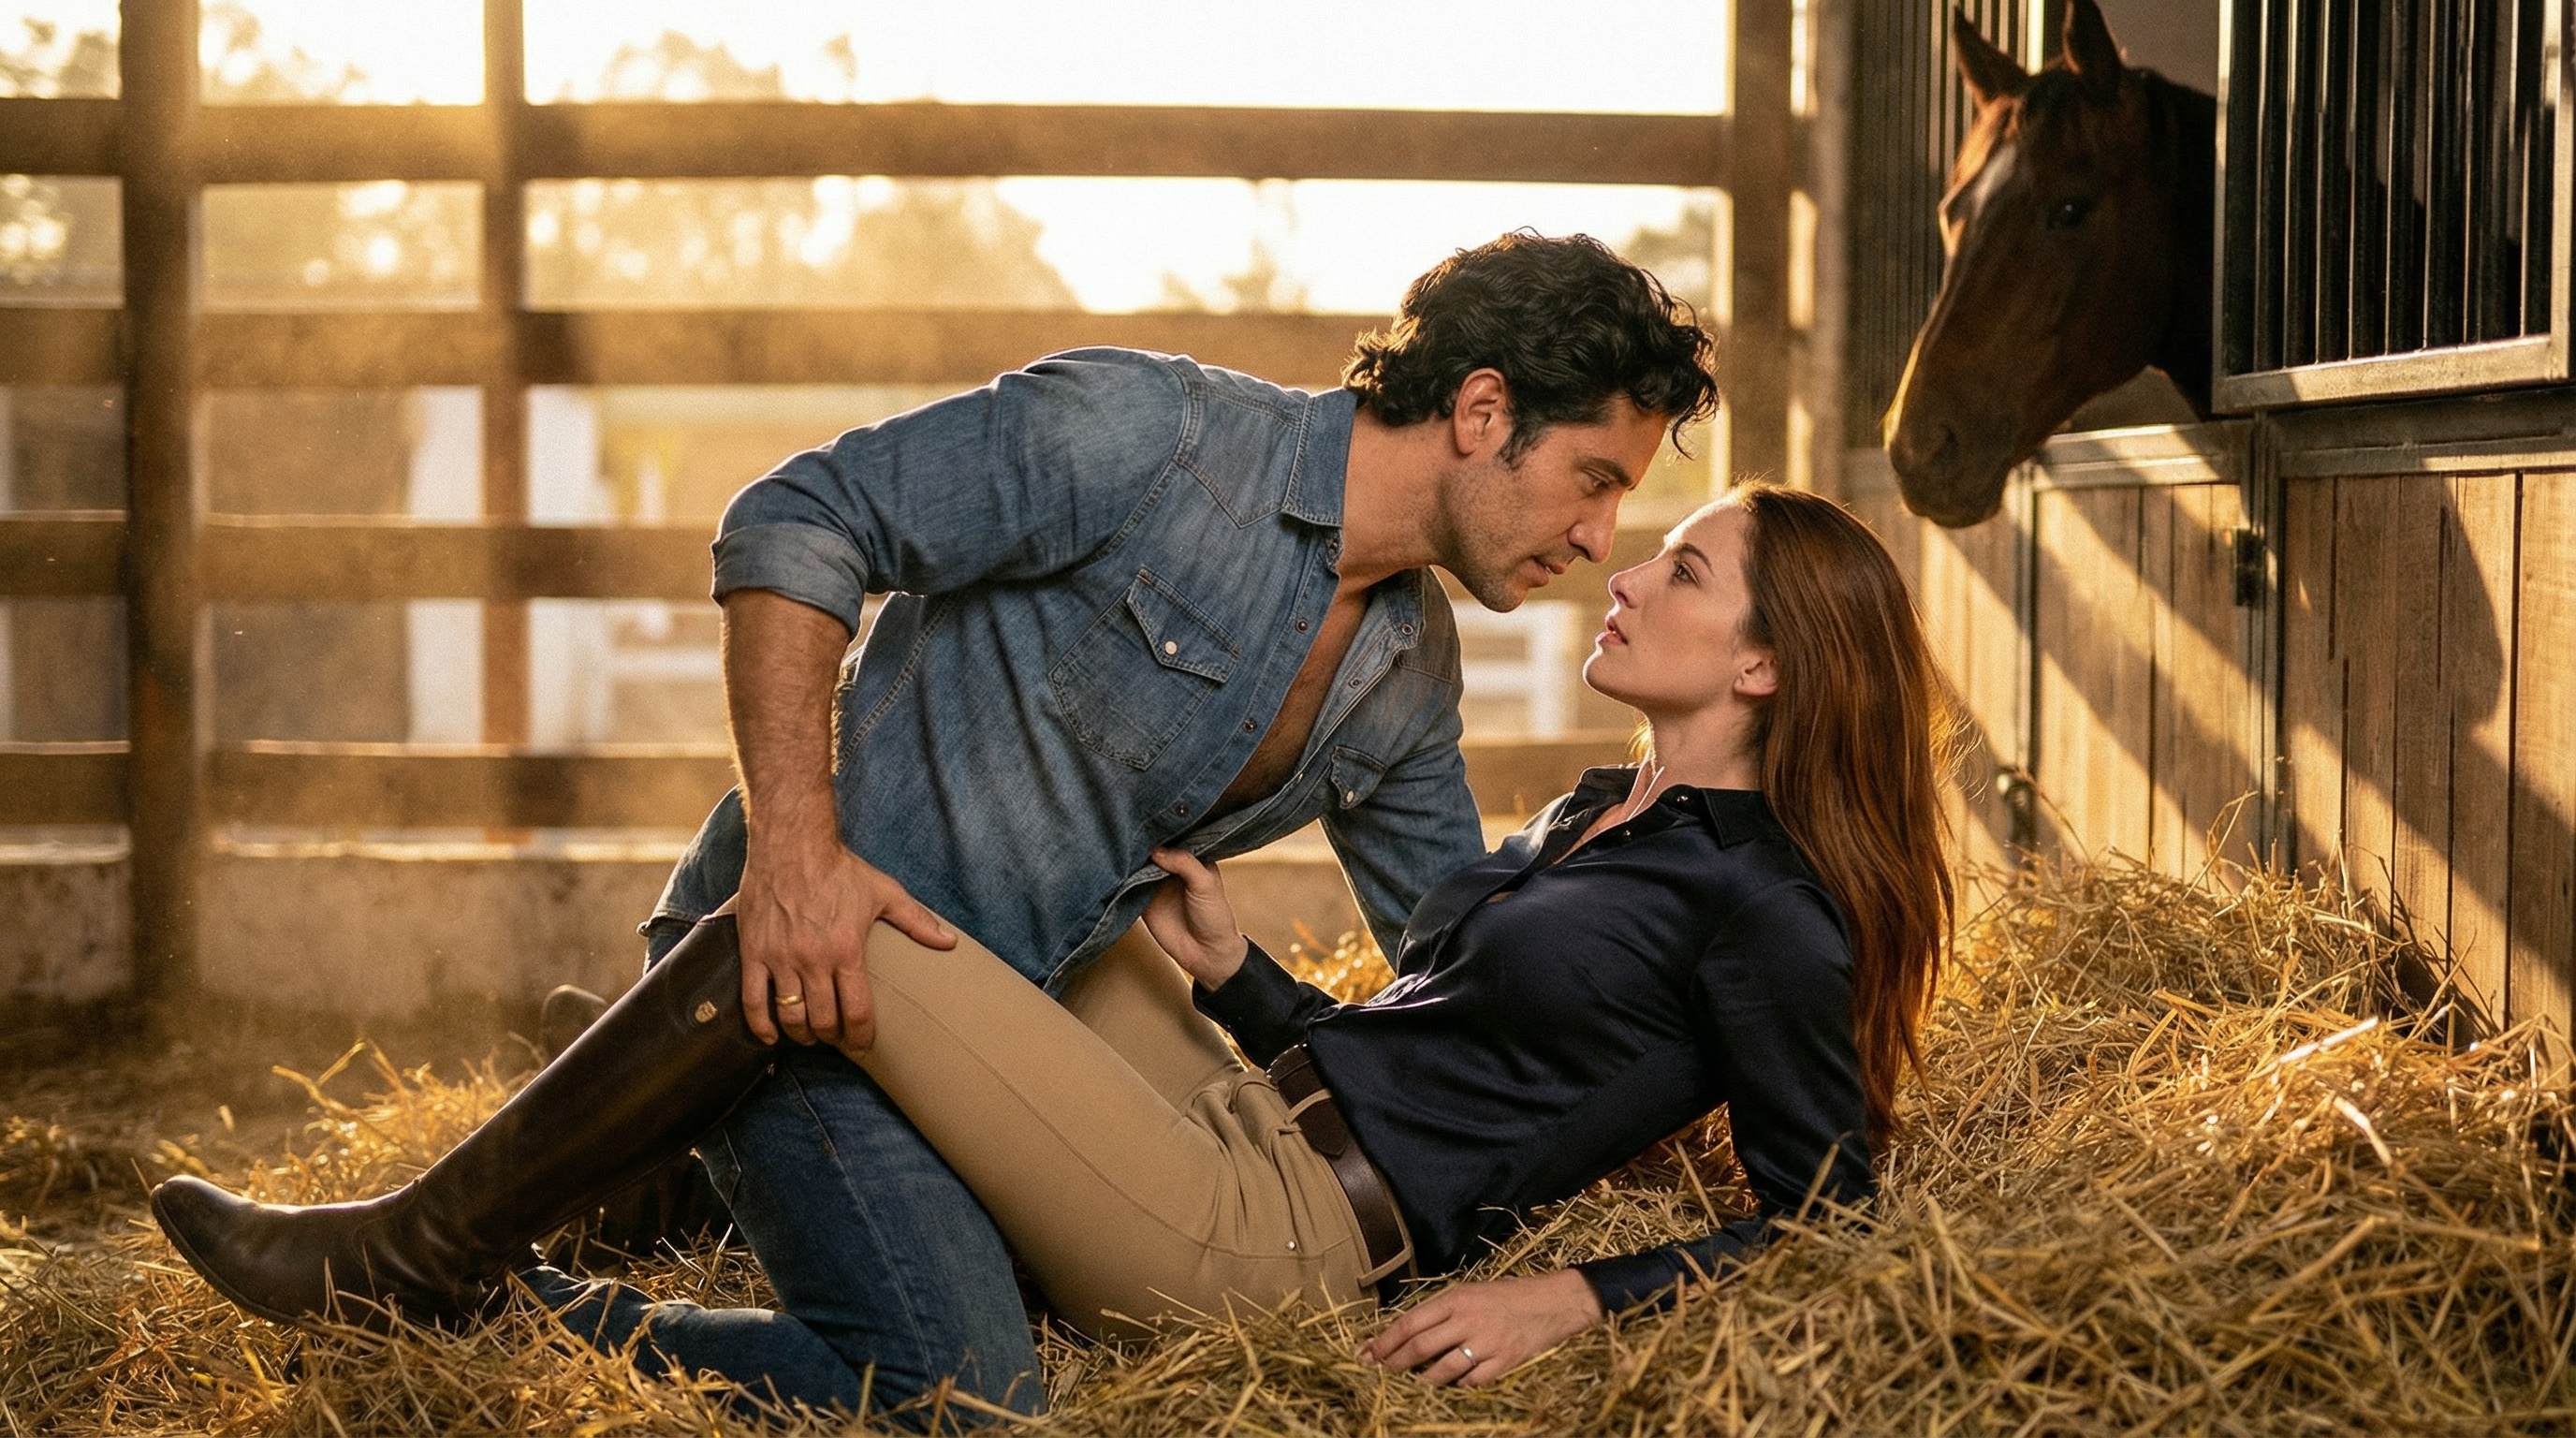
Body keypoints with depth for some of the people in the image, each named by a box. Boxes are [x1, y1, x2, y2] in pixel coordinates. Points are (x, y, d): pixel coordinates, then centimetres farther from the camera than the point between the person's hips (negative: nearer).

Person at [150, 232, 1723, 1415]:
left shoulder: (1411, 671, 11)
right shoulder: (1142, 432, -13)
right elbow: (796, 526, -17)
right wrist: (793, 838, -27)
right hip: (813, 948, -8)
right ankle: (430, 1274, -13)